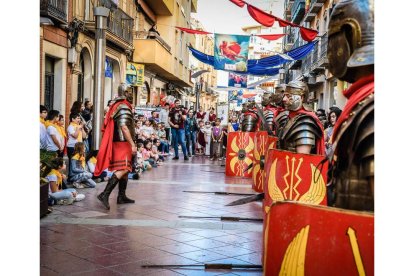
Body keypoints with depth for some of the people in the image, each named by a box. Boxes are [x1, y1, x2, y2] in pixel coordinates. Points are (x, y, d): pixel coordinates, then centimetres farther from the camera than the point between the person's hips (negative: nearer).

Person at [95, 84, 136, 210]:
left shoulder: (116, 105, 17)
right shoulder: (124, 107, -13)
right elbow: (124, 127, -22)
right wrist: (132, 144, -22)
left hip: (118, 142, 10)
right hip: (123, 143, -10)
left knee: (125, 169, 15)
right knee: (122, 169, -15)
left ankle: (121, 196, 19)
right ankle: (105, 194, -21)